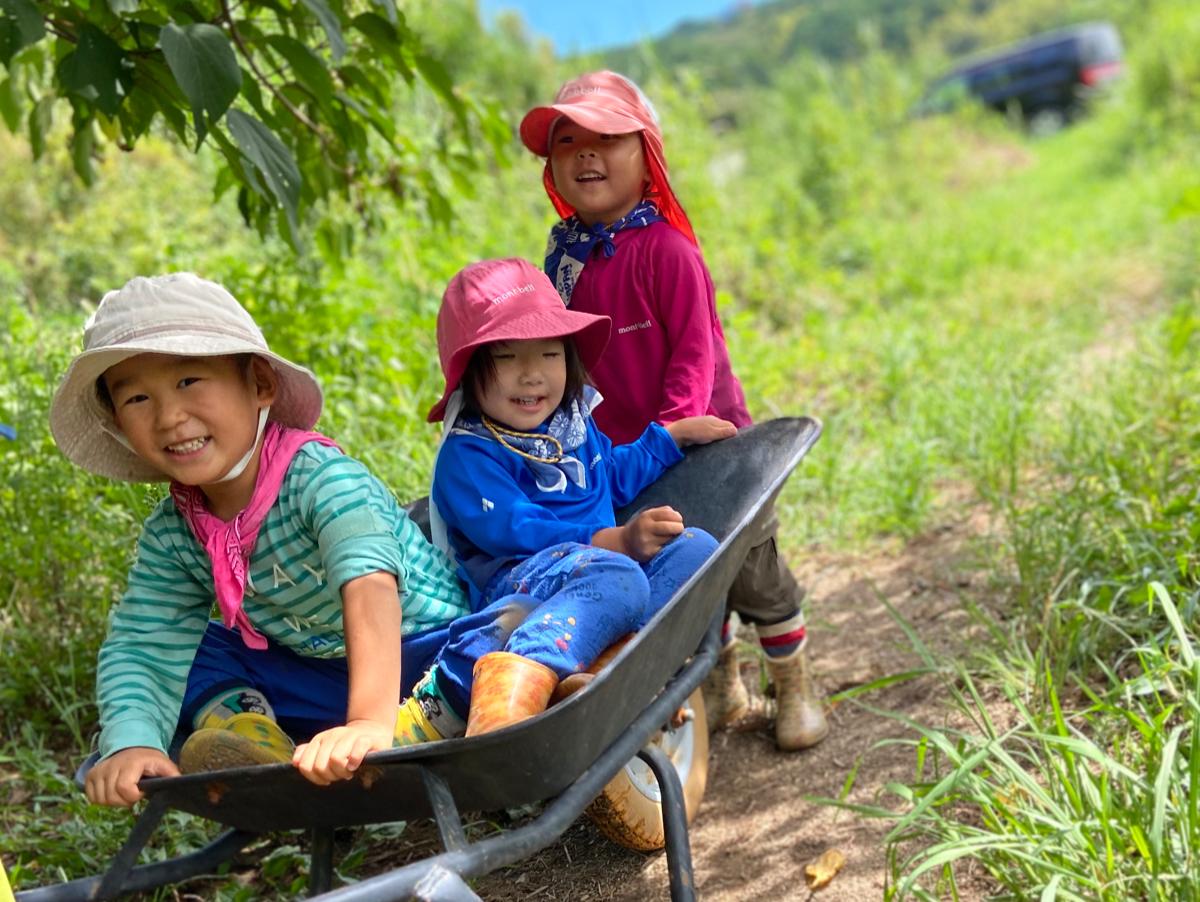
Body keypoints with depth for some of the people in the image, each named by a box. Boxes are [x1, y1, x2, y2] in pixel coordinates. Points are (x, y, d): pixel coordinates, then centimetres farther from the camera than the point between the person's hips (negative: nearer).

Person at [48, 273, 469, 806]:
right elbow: (141, 647, -9)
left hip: (417, 654, -6)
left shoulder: (320, 477, -27)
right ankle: (259, 739, -24)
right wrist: (131, 741, -31)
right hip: (313, 675, 7)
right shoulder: (170, 535, -6)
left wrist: (371, 721, -57)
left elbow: (369, 582, -43)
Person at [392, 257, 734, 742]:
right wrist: (617, 541, -25)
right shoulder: (466, 456, -6)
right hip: (519, 584, -8)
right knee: (612, 579, -37)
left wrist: (675, 435, 36)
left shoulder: (573, 420, 20)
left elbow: (615, 473, 40)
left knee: (693, 548, -13)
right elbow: (516, 531, -19)